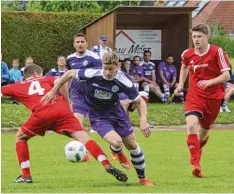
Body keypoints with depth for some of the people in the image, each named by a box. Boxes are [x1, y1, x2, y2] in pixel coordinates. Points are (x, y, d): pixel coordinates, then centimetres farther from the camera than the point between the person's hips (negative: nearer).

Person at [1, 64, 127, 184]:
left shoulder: (17, 86, 30)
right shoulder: (45, 79, 31)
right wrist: (66, 104, 19)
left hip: (41, 113, -1)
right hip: (61, 110, 1)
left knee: (20, 137, 24)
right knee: (83, 137, -2)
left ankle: (26, 176, 16)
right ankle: (107, 166, -20)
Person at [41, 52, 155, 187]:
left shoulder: (123, 81, -25)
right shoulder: (92, 74, -29)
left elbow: (140, 101, -16)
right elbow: (70, 74, -12)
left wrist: (143, 119, -32)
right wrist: (53, 91, -9)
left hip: (117, 113, 2)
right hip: (98, 117, -2)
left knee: (132, 145, 6)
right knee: (116, 142, -24)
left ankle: (142, 178, 30)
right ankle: (119, 154, 16)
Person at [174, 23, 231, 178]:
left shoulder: (217, 52, -12)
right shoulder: (188, 54, -2)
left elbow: (226, 75, -14)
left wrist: (209, 82, -29)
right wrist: (180, 85, 13)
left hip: (214, 96, 0)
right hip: (195, 94, 0)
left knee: (204, 129, 13)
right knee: (191, 123, -25)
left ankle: (198, 147, 50)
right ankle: (196, 165, -26)